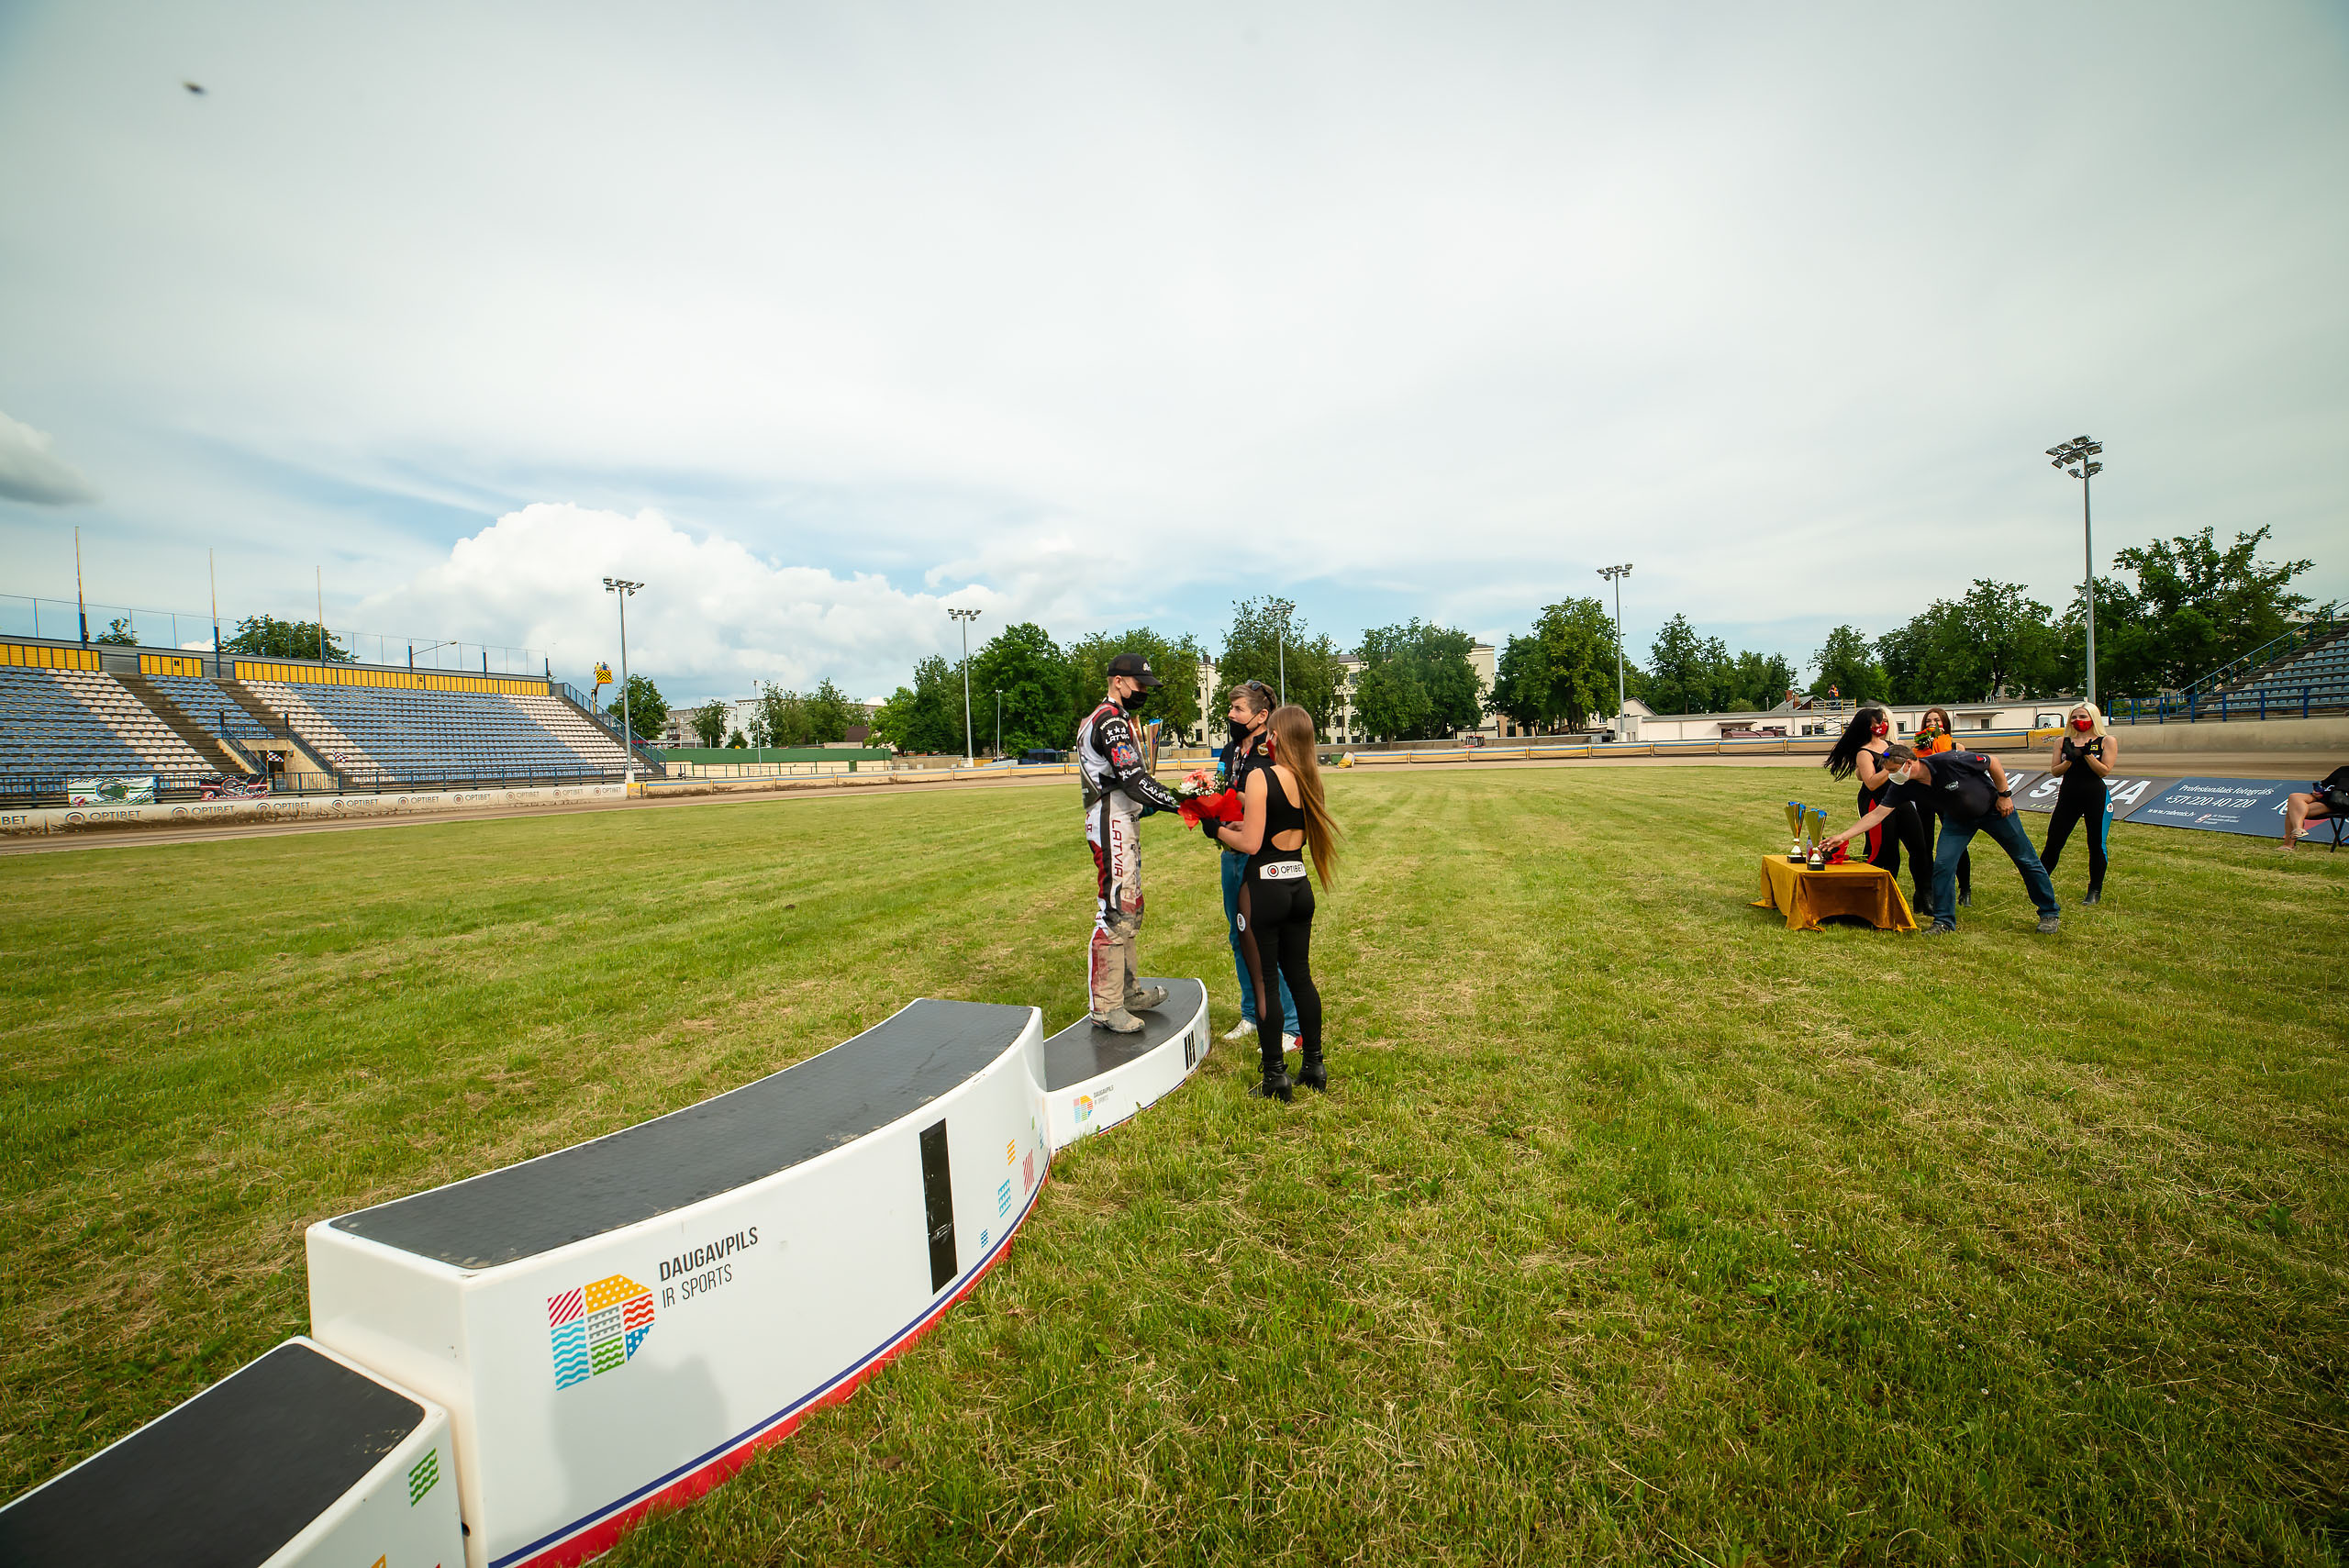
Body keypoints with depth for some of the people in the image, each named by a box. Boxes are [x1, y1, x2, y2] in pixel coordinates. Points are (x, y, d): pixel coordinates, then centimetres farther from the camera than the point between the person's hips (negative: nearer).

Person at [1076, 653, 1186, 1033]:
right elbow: (1134, 781, -24)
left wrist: (1150, 804, 12)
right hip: (1112, 827, -11)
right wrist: (1180, 803, -25)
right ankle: (1106, 1008, -2)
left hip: (1121, 824, 11)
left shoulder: (1111, 719, 20)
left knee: (1128, 909, 16)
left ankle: (1129, 991, 26)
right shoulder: (1110, 721, -14)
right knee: (1113, 910, -8)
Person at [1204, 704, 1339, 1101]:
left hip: (1266, 887, -6)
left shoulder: (1261, 777, -14)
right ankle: (1314, 1066, 26)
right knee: (1300, 976, 17)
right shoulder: (1308, 780, 5)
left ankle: (1276, 1076, 13)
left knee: (1265, 982, 5)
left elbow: (1250, 844, -17)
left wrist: (1216, 829, -1)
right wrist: (1245, 805, 16)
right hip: (1300, 888, 7)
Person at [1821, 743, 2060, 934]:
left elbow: (1992, 762, -18)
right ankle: (1944, 922, -2)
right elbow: (1877, 814, -22)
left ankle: (2050, 913, 27)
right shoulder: (1904, 787, -23)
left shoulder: (1949, 761, -35)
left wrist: (2004, 795, -14)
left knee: (2026, 859, 9)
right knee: (1943, 865, -12)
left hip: (1994, 808, -3)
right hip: (1958, 820, 3)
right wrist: (1843, 836, -29)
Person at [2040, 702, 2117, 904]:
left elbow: (2104, 771, -8)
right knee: (2053, 842, 2)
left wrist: (2087, 753, -16)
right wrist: (2070, 759, -15)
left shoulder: (2107, 741, 1)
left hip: (2095, 796, -2)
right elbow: (2055, 771, 2)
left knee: (2096, 844, 4)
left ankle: (2095, 891, 15)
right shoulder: (2063, 742, 7)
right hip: (2068, 796, 2)